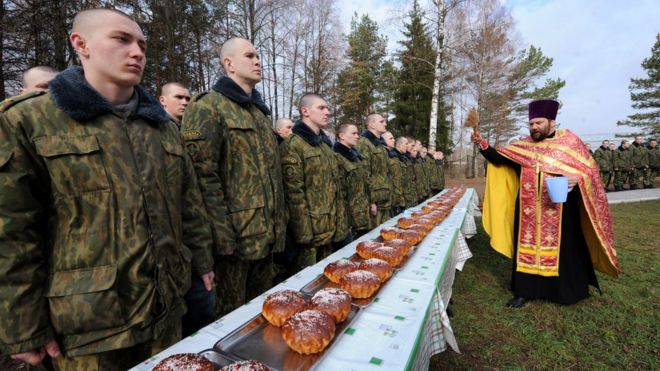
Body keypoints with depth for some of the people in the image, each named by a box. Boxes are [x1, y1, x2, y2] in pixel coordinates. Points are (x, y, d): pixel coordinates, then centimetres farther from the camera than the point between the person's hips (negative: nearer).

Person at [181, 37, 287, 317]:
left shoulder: (260, 111, 18)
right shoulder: (208, 107, -8)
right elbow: (203, 176, -17)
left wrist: (280, 220, 15)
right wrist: (223, 234, -21)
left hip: (267, 235, 8)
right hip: (235, 236, -7)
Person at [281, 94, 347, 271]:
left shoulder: (325, 144, 16)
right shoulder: (292, 146, -10)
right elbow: (294, 194, -17)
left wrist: (341, 223, 12)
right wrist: (304, 232, -19)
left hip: (329, 229, 8)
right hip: (310, 231, -8)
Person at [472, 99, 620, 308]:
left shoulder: (569, 141, 0)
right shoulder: (523, 146, 7)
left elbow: (588, 169, 0)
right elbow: (498, 158, 3)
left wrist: (577, 179, -21)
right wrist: (482, 144, -11)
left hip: (560, 210, -2)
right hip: (529, 211, 3)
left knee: (561, 250, 8)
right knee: (527, 247, 8)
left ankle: (566, 291, 28)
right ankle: (525, 291, 19)